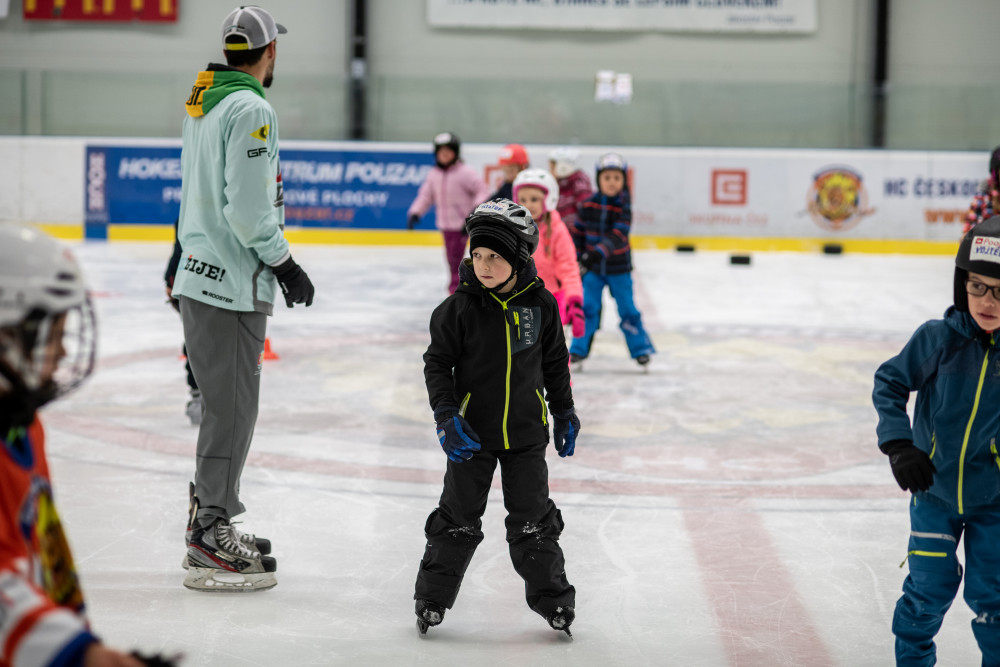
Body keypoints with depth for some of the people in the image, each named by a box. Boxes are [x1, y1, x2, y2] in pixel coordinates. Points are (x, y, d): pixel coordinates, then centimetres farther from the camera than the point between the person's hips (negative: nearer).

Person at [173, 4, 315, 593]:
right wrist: (285, 264, -10)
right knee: (233, 408, -6)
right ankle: (211, 543, -3)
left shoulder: (204, 101, 14)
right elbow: (249, 208, -22)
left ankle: (209, 519, 25)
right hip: (234, 282, -10)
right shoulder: (252, 109, -16)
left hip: (200, 274, 10)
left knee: (225, 403, 17)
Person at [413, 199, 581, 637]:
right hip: (472, 431, -1)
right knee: (459, 518, 6)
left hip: (526, 432, 1)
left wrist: (564, 412, 12)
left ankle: (551, 595, 22)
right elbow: (437, 363, -5)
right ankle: (432, 598, 21)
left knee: (532, 518, 9)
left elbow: (555, 362, 8)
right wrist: (446, 416, -15)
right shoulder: (459, 308, -11)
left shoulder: (540, 304, -4)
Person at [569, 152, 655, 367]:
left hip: (619, 268, -1)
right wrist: (576, 257, 4)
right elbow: (578, 232, 5)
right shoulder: (589, 204, -5)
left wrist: (599, 252, -38)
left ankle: (640, 347, 18)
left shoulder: (623, 207, -11)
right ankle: (579, 348, 11)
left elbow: (617, 235, -25)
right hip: (592, 268, 1)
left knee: (627, 308, 5)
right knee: (588, 308, 0)